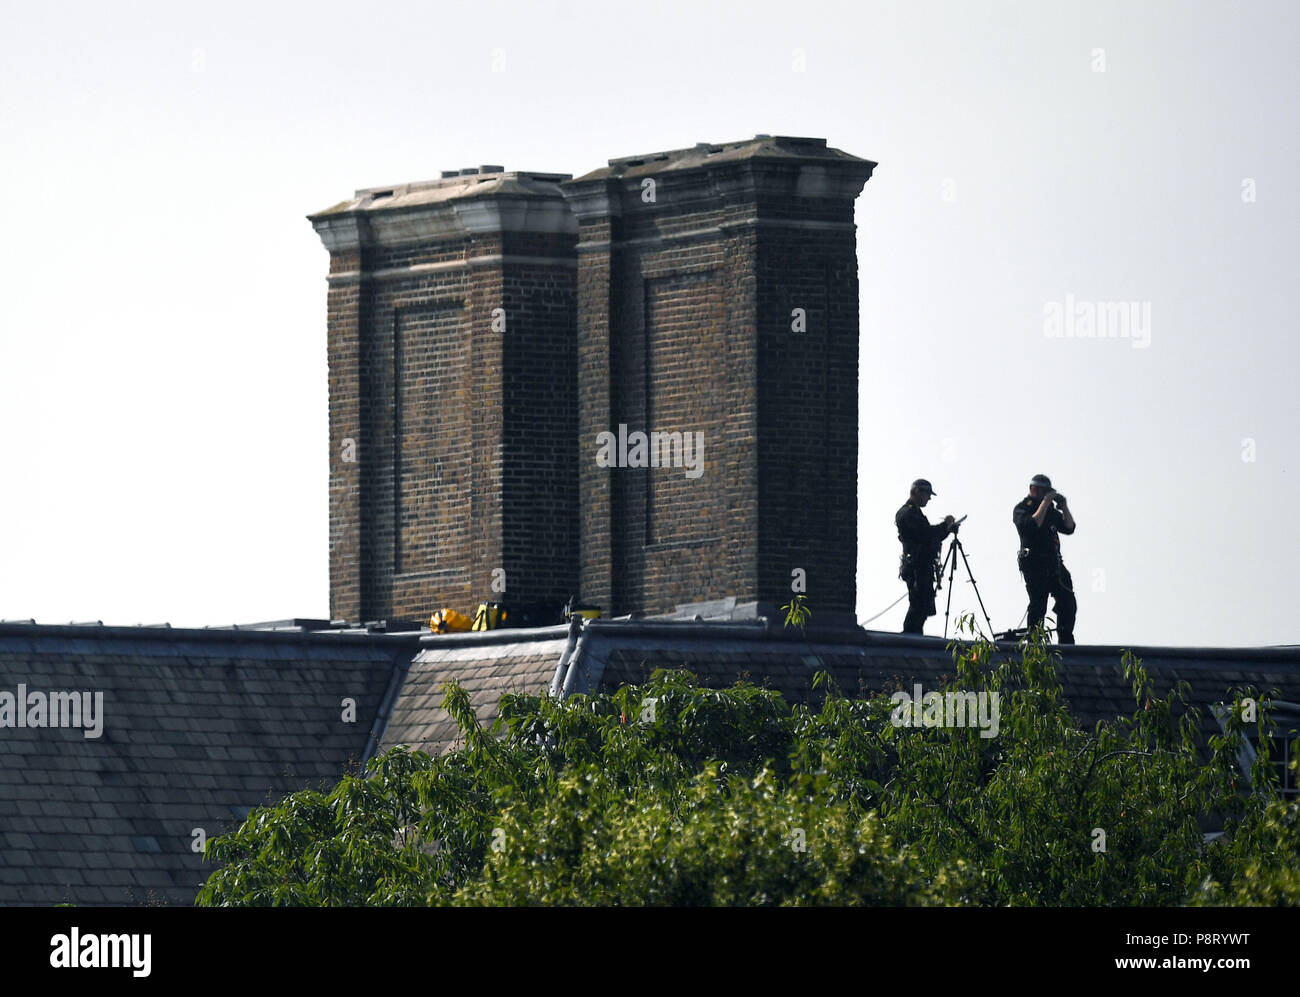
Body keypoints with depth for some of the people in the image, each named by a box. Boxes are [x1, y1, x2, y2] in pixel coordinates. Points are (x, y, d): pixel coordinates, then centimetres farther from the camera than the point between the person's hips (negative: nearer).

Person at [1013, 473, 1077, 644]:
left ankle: (1066, 643, 9)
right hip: (1034, 565, -7)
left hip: (1054, 564, 7)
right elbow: (1032, 525, -20)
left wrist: (1064, 507, 4)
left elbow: (1069, 528, 16)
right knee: (1038, 606, -8)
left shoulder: (1051, 510, 20)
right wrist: (1044, 504, -17)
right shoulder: (1022, 508, -1)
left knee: (1069, 604, 3)